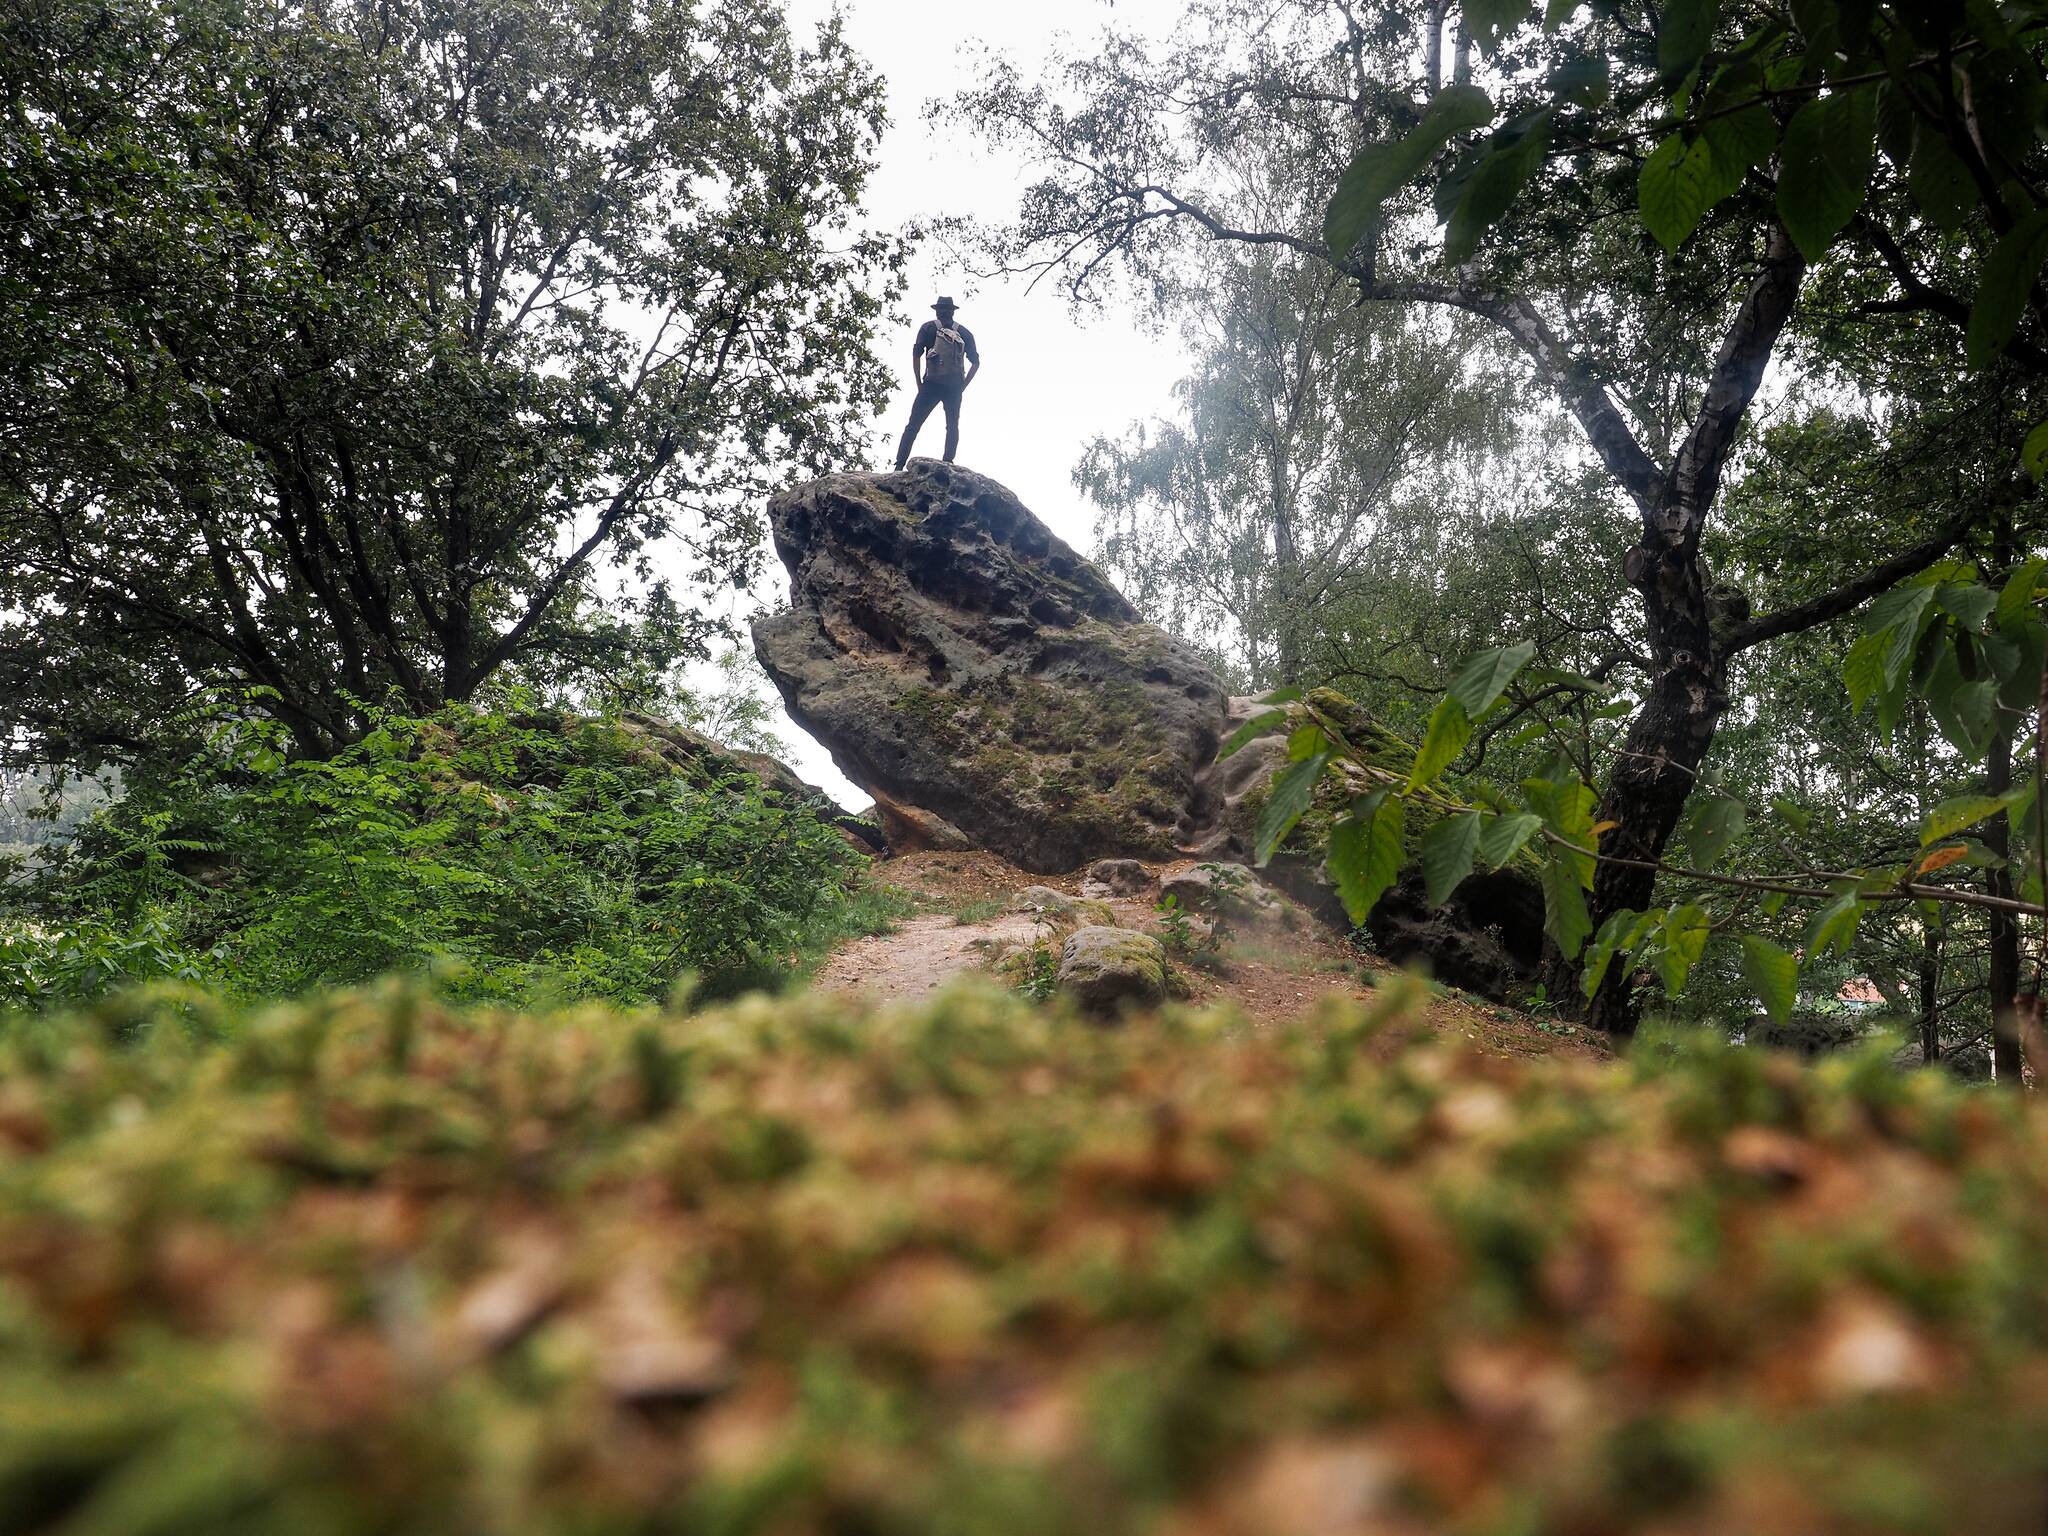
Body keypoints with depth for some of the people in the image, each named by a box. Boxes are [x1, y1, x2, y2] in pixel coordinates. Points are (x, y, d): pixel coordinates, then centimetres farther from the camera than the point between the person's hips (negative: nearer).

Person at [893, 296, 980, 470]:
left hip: (932, 384, -2)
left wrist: (919, 384, 2)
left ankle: (899, 466, -8)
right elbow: (976, 363, 10)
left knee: (913, 425, -1)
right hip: (955, 387, 2)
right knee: (953, 426, 11)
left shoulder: (929, 327, 8)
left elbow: (916, 355, -4)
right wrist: (962, 387, 12)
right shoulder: (964, 333, 14)